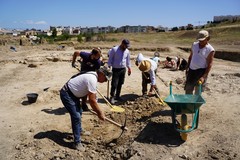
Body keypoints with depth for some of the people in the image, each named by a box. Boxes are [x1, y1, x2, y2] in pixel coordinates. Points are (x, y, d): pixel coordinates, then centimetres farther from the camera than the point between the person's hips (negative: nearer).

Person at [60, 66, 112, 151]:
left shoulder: (92, 76, 5)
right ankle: (77, 143, -4)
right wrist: (100, 113, -14)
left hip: (73, 93, 11)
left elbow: (92, 98, 13)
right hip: (66, 94, -11)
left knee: (79, 112, 24)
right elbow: (92, 100, -25)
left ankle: (79, 131, 45)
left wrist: (98, 111, 12)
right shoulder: (92, 79, -26)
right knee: (76, 117, -13)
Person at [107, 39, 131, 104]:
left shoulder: (127, 51, 5)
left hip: (123, 69, 5)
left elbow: (128, 60, 17)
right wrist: (109, 67, -10)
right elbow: (110, 59, -6)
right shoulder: (114, 49, -10)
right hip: (115, 69, -5)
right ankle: (112, 97, 5)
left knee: (120, 83, 10)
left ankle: (117, 96, 24)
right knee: (114, 84, -7)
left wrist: (129, 68, 18)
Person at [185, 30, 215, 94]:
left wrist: (204, 77, -20)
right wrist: (187, 67, 9)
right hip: (191, 70, 5)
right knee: (188, 90, 12)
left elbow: (209, 65, -14)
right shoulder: (194, 44, 4)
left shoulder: (210, 50, -12)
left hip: (201, 71, -5)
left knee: (198, 92, 4)